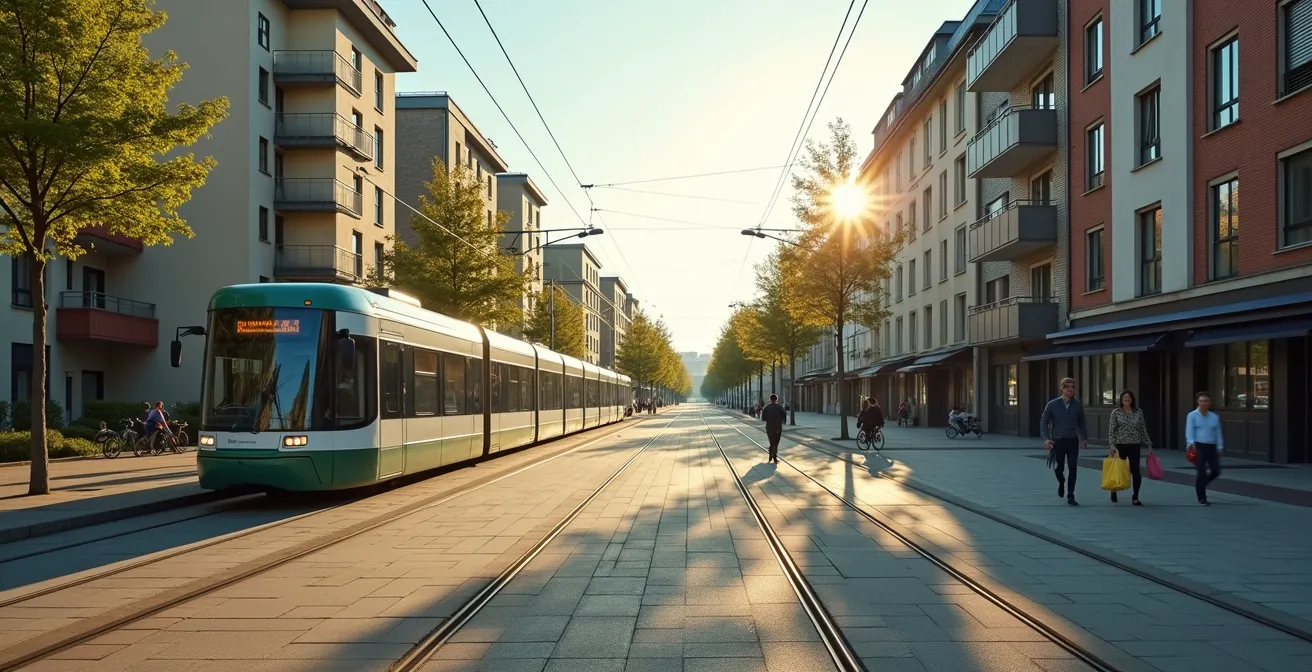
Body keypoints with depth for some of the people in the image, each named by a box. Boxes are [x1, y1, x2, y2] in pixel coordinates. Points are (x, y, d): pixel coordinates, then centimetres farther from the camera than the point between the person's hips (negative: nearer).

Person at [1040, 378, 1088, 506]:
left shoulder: (1078, 405, 1)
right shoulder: (1053, 404, -4)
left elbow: (1081, 422, 13)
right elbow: (1044, 422, 1)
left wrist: (1084, 438, 10)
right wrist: (1046, 438, -8)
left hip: (1073, 441, 1)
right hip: (1058, 441, -1)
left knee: (1073, 469, -1)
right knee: (1058, 468, 2)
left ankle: (1070, 496, 9)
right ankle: (1061, 483, 36)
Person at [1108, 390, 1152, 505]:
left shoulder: (1139, 412, 5)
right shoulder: (1116, 412, -2)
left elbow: (1143, 430, 9)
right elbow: (1111, 430, -5)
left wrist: (1149, 445, 7)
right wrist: (1112, 445, -15)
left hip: (1134, 446, 1)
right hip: (1120, 445, -1)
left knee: (1136, 471, -7)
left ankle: (1135, 498, 5)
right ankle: (1114, 491, 35)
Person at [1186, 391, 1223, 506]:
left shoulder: (1215, 417, 13)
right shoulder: (1192, 415, 0)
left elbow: (1218, 433, 12)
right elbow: (1189, 431, -10)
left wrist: (1220, 447, 3)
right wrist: (1191, 443, -24)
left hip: (1211, 447, 5)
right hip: (1198, 447, -5)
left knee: (1216, 471, 2)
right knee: (1202, 473, -5)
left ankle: (1200, 485, 29)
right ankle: (1201, 498, 6)